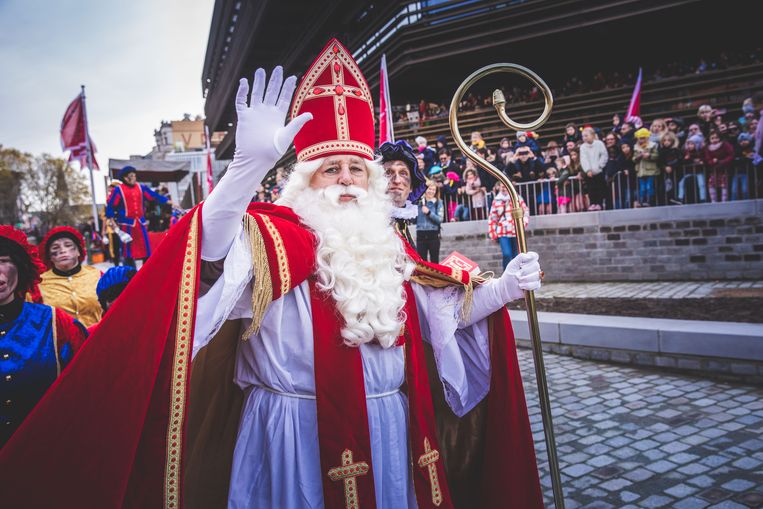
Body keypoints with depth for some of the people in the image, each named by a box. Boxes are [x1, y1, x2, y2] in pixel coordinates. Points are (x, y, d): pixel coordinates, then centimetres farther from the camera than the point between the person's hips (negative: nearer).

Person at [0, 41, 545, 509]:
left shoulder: (388, 244, 9)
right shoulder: (274, 236, -9)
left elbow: (444, 310, 14)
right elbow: (215, 251, -30)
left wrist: (504, 287, 3)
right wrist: (250, 164, -45)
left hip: (386, 436, 6)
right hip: (295, 439, -5)